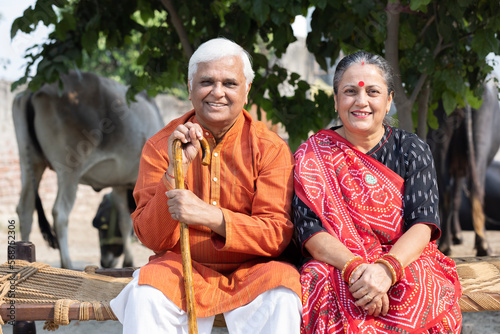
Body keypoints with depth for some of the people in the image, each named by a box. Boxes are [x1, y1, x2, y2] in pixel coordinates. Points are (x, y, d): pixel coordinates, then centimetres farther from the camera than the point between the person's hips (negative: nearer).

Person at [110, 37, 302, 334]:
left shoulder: (270, 148, -3)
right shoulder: (160, 146, 1)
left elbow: (278, 234, -11)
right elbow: (152, 239, -4)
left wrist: (212, 217, -27)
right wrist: (175, 171, -19)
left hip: (250, 269, -1)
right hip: (184, 267, 1)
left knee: (281, 296, -33)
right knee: (146, 295, -30)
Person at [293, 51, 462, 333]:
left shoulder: (413, 151, 8)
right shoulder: (312, 156, 6)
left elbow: (423, 225, -5)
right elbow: (311, 231, -5)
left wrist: (386, 268, -25)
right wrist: (354, 268, -26)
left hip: (407, 265, 1)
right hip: (336, 267, -1)